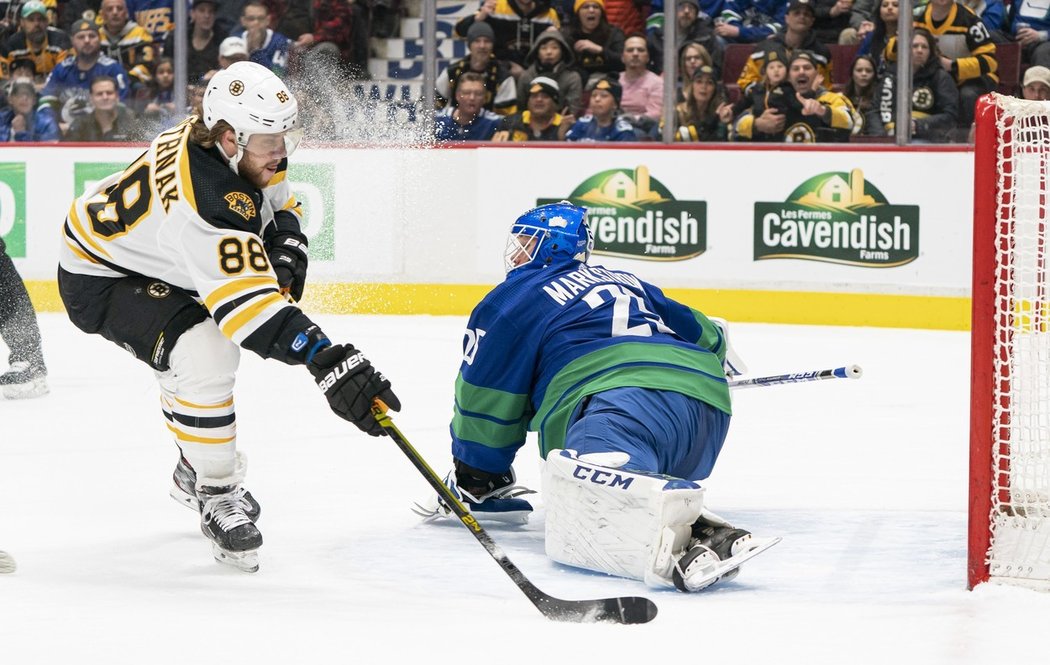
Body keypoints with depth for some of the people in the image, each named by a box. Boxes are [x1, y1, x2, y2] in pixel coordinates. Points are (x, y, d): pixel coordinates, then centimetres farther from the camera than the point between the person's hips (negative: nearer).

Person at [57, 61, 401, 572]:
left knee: (216, 338, 22)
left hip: (154, 256, 10)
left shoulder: (238, 146, -14)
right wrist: (328, 363, -57)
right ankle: (216, 498, -10)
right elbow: (247, 301, -49)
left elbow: (278, 200, 8)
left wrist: (286, 247, -13)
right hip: (100, 278, -10)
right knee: (203, 358, -27)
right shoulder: (202, 200, -41)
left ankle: (194, 471, 44)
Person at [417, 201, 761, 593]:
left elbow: (486, 402, 19)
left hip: (626, 399, -8)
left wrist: (475, 481, 34)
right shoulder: (627, 282, 36)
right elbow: (708, 337, 42)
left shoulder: (514, 298, 19)